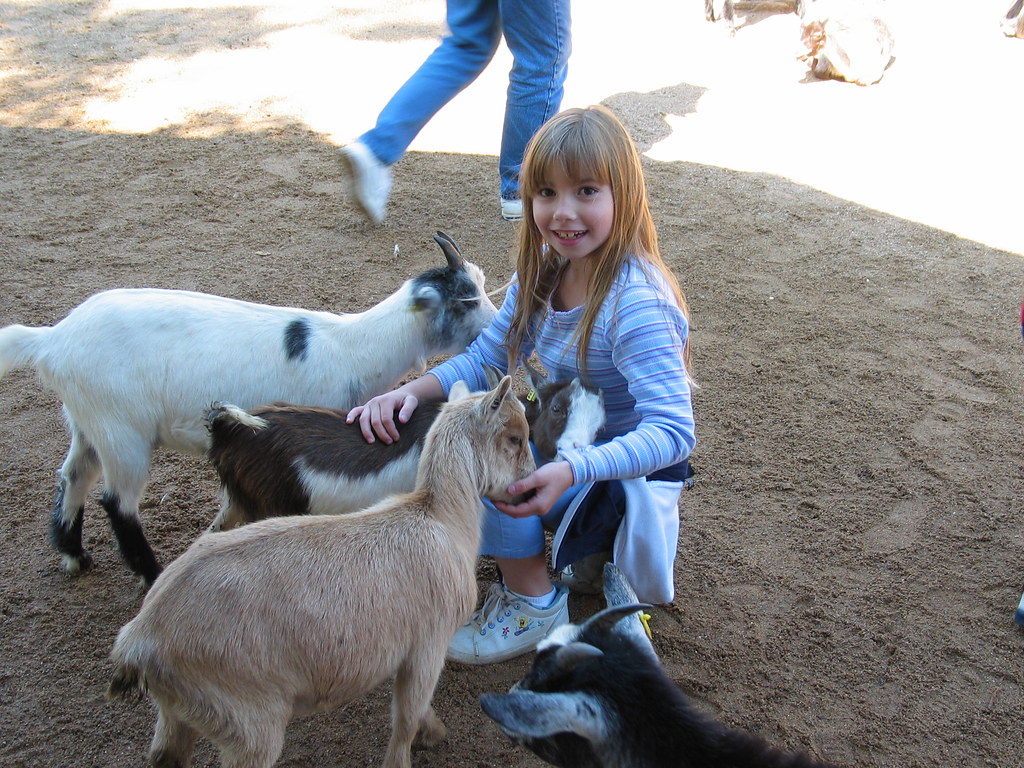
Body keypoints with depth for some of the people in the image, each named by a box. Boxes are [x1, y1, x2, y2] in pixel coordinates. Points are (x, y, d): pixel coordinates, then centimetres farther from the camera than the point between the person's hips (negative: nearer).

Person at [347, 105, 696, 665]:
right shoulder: (542, 273, -5)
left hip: (626, 472, -8)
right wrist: (413, 390, -20)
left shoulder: (635, 304, -29)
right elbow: (487, 356, -1)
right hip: (563, 445, 8)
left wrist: (571, 470, -47)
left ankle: (534, 603, -2)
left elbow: (673, 432, -33)